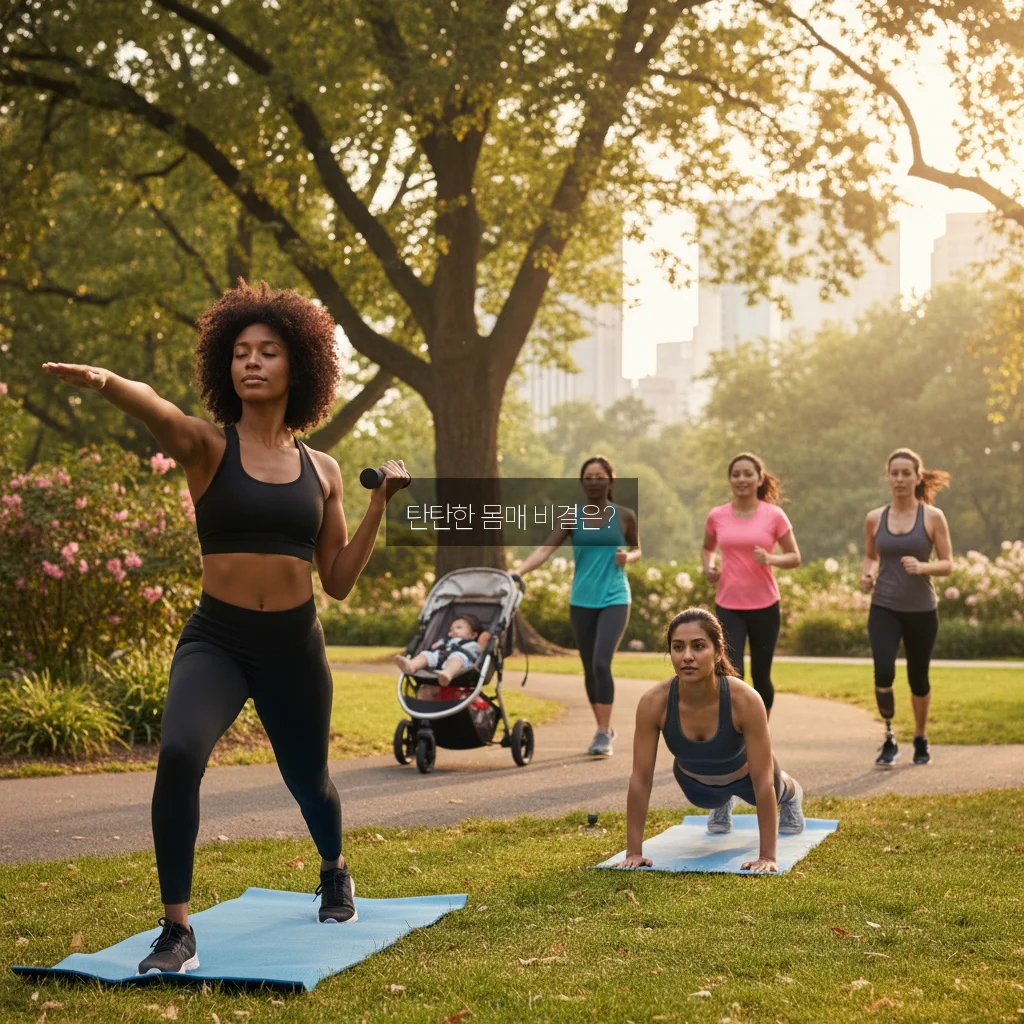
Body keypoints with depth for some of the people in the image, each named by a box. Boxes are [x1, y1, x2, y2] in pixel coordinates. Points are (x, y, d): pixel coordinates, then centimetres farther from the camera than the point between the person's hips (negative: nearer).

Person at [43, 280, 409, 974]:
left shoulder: (321, 469, 5)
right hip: (215, 640, -3)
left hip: (295, 645, 3)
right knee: (178, 754, -30)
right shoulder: (207, 447, -4)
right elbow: (153, 407, -30)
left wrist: (380, 504, -1)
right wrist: (105, 381, -51)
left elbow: (340, 581, 8)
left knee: (308, 781, 20)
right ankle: (177, 934, -18)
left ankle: (335, 874, 56)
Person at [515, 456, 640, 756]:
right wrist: (517, 572, -24)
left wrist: (627, 557, -8)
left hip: (614, 599, -3)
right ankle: (603, 729, 25)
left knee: (601, 663, -18)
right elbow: (545, 550, -9)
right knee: (589, 669, 9)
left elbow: (637, 548, 16)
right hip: (581, 601, 3)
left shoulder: (624, 516, 1)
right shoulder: (572, 518, 2)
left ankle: (604, 735, -13)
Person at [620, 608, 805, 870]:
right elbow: (640, 779, -31)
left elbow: (762, 781, -38)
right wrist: (633, 851, -30)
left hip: (745, 774, 0)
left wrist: (767, 856, -37)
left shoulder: (745, 700, -43)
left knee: (773, 791, 33)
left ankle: (791, 795, 69)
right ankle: (723, 804, 68)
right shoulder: (654, 702, -38)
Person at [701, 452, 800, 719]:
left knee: (760, 676, 12)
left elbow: (794, 557, 1)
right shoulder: (717, 516, 0)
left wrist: (770, 559, -19)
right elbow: (707, 549, 18)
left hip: (764, 606, 0)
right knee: (731, 676, -12)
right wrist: (708, 567, -3)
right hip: (728, 606, 0)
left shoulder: (774, 515, -4)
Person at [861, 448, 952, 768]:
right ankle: (889, 740, -1)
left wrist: (922, 567, -22)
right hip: (884, 608, 1)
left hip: (921, 610, -1)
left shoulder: (932, 517, -4)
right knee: (883, 672, -19)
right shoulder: (875, 518, 3)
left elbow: (948, 564, -3)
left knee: (918, 678, 11)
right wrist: (868, 575, -3)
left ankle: (920, 739, 34)